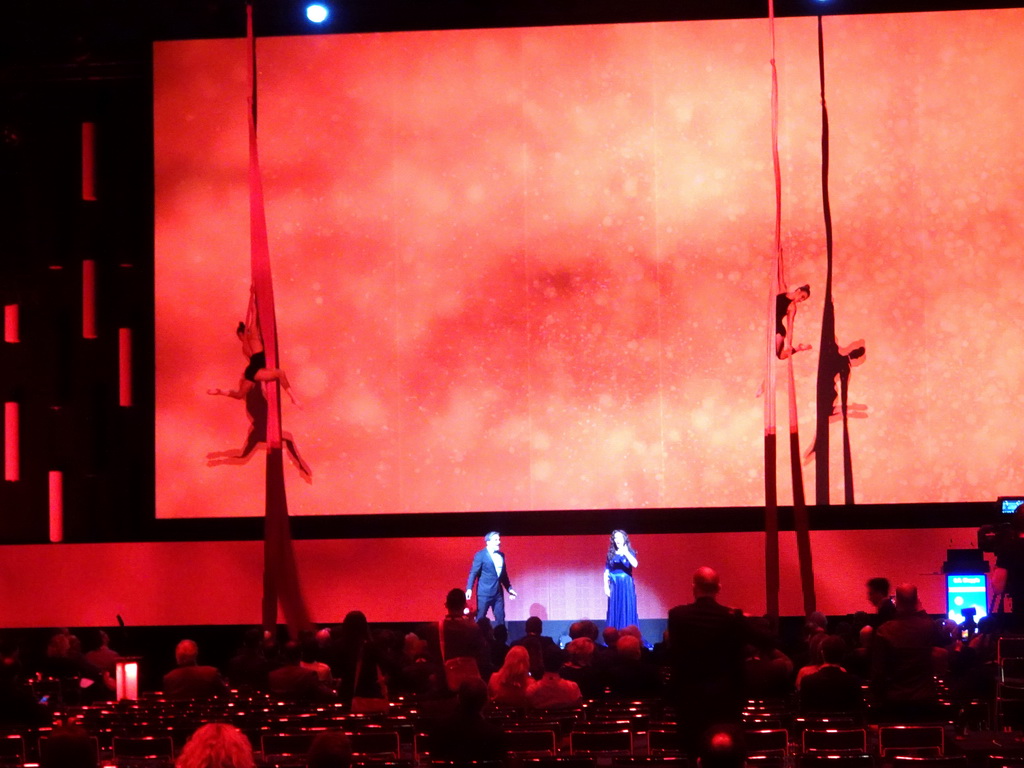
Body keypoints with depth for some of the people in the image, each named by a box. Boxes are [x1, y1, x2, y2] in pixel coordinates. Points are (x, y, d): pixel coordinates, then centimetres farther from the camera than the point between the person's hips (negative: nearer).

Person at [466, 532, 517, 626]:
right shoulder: (480, 555, -6)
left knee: (500, 619, 4)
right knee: (480, 619, -2)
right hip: (484, 593, -6)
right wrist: (469, 589, -19)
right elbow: (473, 573, -10)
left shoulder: (501, 555, 12)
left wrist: (509, 588, 18)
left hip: (498, 593, 6)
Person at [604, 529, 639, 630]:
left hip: (627, 585, -2)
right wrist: (606, 586, -1)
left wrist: (626, 553, -34)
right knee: (614, 611, 1)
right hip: (615, 586, 2)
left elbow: (635, 564, -20)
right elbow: (606, 572, 8)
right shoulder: (611, 554, 7)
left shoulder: (630, 552, 1)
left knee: (628, 610, -3)